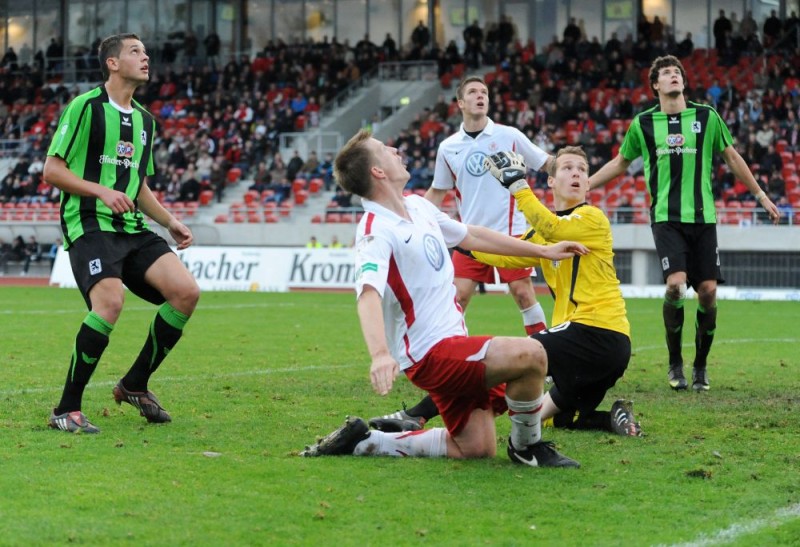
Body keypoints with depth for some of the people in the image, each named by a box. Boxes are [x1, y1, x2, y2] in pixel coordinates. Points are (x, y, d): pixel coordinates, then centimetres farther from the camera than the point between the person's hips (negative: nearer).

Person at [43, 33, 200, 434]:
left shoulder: (145, 120, 20)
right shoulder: (85, 107, -3)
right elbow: (52, 170, -5)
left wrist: (170, 223, 16)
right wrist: (101, 190, -17)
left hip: (133, 229, 7)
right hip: (89, 225, -7)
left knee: (186, 291, -11)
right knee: (110, 301, -30)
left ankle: (134, 385, 8)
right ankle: (66, 411, -17)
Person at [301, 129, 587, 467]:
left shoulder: (418, 206, 10)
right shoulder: (376, 231, -19)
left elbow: (471, 237, 24)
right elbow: (369, 293, -36)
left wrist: (543, 250, 26)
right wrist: (380, 354, -53)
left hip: (453, 343, 10)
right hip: (431, 354, -10)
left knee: (476, 449, 9)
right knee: (530, 355, -27)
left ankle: (360, 443, 15)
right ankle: (527, 446, -3)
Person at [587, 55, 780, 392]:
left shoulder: (707, 117, 5)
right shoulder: (643, 123, 5)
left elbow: (731, 157, 15)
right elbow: (620, 163, 18)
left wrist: (760, 194, 15)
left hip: (703, 216, 1)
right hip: (666, 217, -1)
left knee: (708, 290, -5)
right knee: (675, 283, -18)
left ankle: (700, 367, 13)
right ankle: (675, 364, -1)